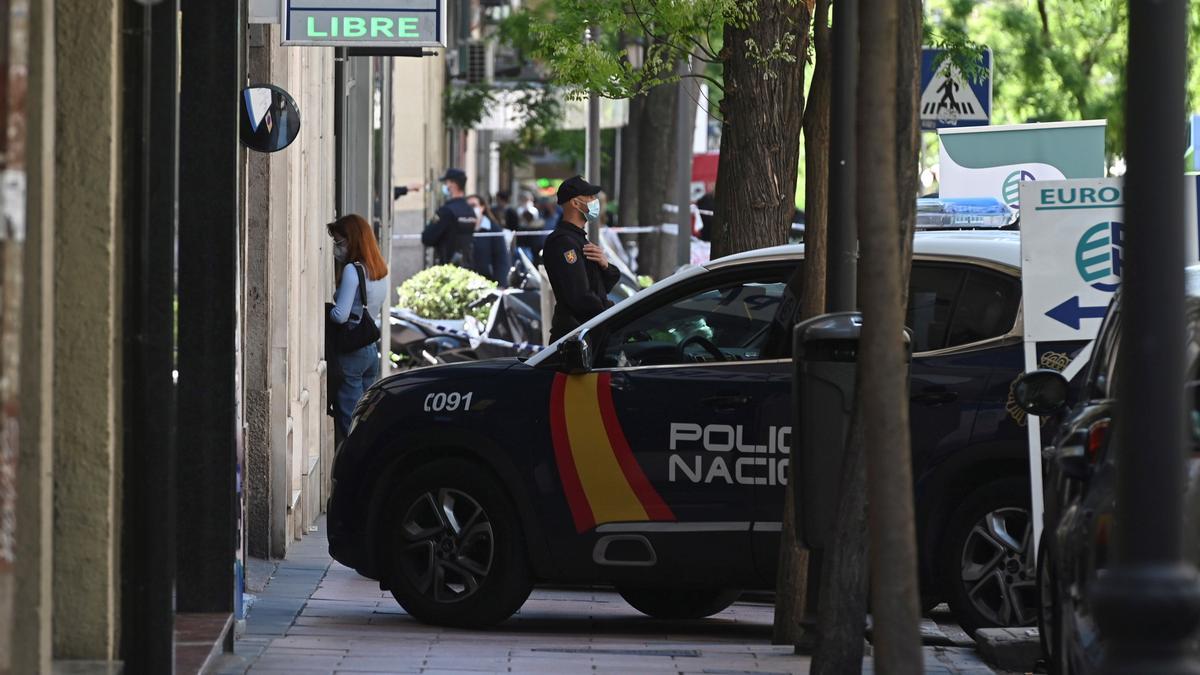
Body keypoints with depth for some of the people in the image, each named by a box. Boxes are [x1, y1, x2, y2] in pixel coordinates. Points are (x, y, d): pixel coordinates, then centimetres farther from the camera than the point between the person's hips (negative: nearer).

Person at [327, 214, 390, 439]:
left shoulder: (352, 270, -15)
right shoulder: (380, 270, 10)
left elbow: (341, 315, -19)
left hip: (351, 351, -8)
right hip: (372, 349, 8)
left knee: (349, 423, -4)